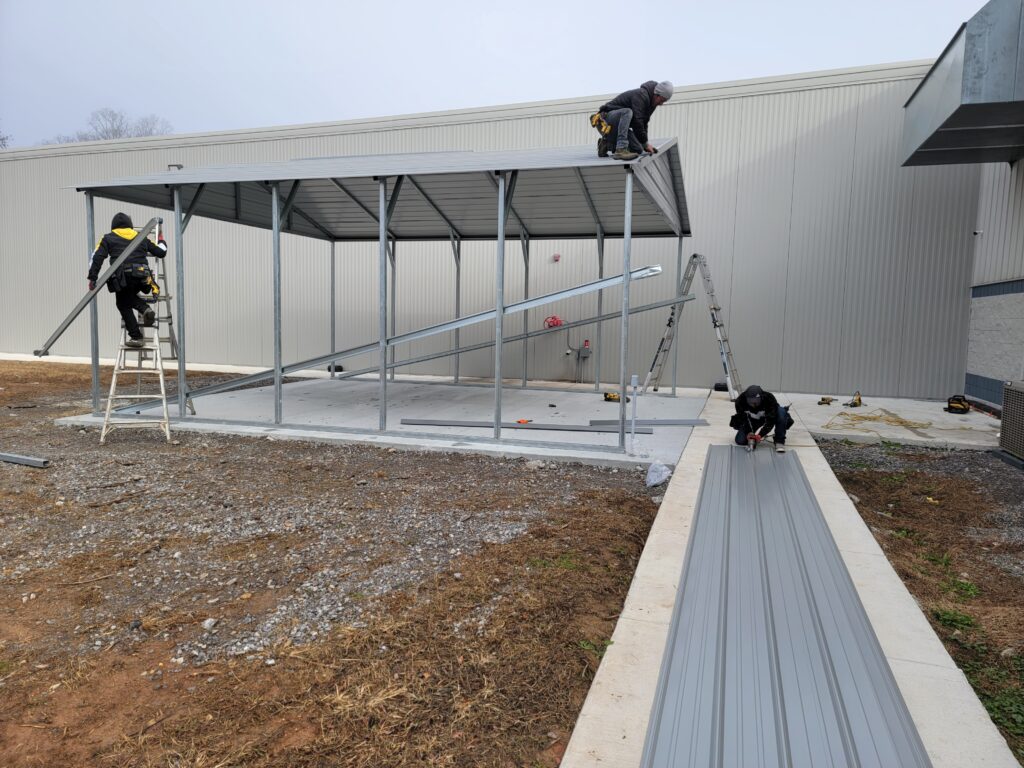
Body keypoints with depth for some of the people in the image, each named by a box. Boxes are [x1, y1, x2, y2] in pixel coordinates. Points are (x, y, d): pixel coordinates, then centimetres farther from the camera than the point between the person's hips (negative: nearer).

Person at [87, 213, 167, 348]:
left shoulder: (108, 238, 16)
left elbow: (97, 257, 4)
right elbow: (161, 252, 24)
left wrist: (92, 278, 3)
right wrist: (161, 241, 46)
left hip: (123, 277, -3)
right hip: (142, 277, 3)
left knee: (123, 305, 16)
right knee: (130, 297, 31)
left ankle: (136, 337, 9)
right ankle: (145, 308, 0)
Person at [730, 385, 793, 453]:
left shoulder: (769, 398, -35)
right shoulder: (740, 401, -30)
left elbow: (771, 420, -34)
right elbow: (743, 419, -21)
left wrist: (761, 434, -42)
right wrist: (749, 433, -35)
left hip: (767, 418, -1)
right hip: (751, 422, 1)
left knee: (781, 411, -33)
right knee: (740, 441, -15)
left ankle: (779, 441, -23)